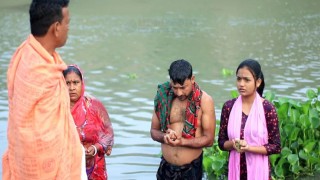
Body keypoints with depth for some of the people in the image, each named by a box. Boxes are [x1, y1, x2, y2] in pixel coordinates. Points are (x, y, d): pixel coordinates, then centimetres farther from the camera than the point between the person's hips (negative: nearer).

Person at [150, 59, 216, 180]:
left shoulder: (204, 101, -9)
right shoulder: (163, 97, 0)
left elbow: (209, 139, -8)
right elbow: (154, 131, 8)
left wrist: (182, 141, -22)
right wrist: (164, 137, -14)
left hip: (191, 169, -2)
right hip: (166, 167, 3)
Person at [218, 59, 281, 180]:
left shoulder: (268, 109, -9)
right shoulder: (228, 107, -1)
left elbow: (276, 147, -7)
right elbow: (221, 142, 4)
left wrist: (249, 147, -19)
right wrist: (233, 144, -16)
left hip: (259, 170, -2)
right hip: (236, 169, 2)